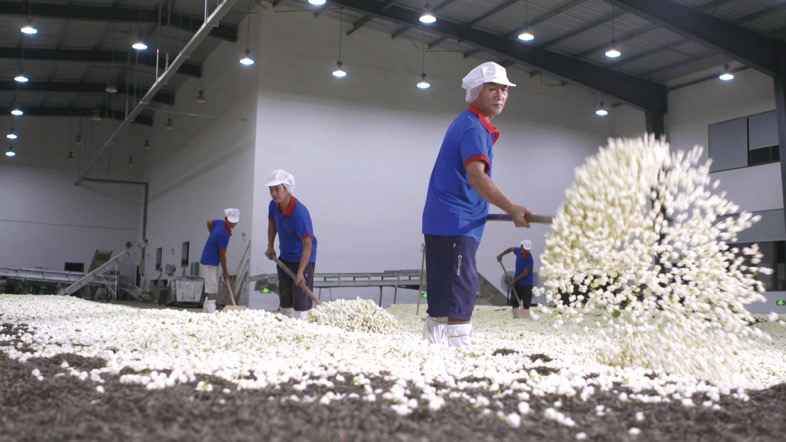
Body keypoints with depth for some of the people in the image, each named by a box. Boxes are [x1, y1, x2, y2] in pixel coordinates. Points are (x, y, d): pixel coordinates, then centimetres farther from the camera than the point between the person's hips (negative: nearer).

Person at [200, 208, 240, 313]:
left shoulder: (220, 223, 1)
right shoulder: (224, 234, -24)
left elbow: (209, 223, 25)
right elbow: (222, 255, -16)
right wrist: (225, 272, -6)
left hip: (207, 261, 10)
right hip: (210, 264, -10)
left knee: (210, 292, 14)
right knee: (212, 293, -13)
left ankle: (206, 313, 19)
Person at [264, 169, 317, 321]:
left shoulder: (299, 212, -30)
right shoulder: (273, 205, -9)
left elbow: (308, 244, -33)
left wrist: (300, 272, -38)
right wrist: (270, 246, 8)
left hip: (302, 259, -7)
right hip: (284, 258, 8)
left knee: (300, 303, -7)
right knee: (285, 302, 16)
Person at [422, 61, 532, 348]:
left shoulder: (468, 124, 20)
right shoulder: (474, 127, -12)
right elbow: (476, 176, -28)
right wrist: (512, 209, -38)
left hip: (444, 223, 10)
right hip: (456, 224, -10)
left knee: (443, 300, 11)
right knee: (461, 293, -14)